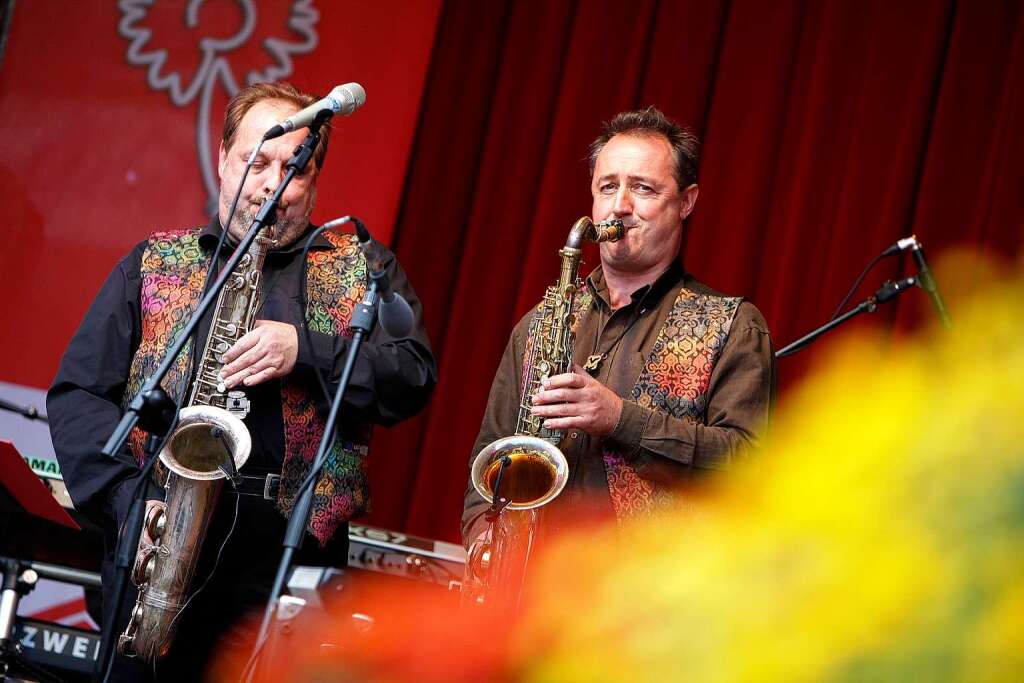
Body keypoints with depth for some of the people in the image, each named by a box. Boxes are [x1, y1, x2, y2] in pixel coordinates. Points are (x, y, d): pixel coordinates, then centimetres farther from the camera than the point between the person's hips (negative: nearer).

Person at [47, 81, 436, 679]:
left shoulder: (365, 268, 14)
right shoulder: (154, 264, 15)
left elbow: (414, 377, 2)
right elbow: (79, 394, 8)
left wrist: (306, 351, -13)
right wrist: (128, 497, -8)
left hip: (293, 546, 0)